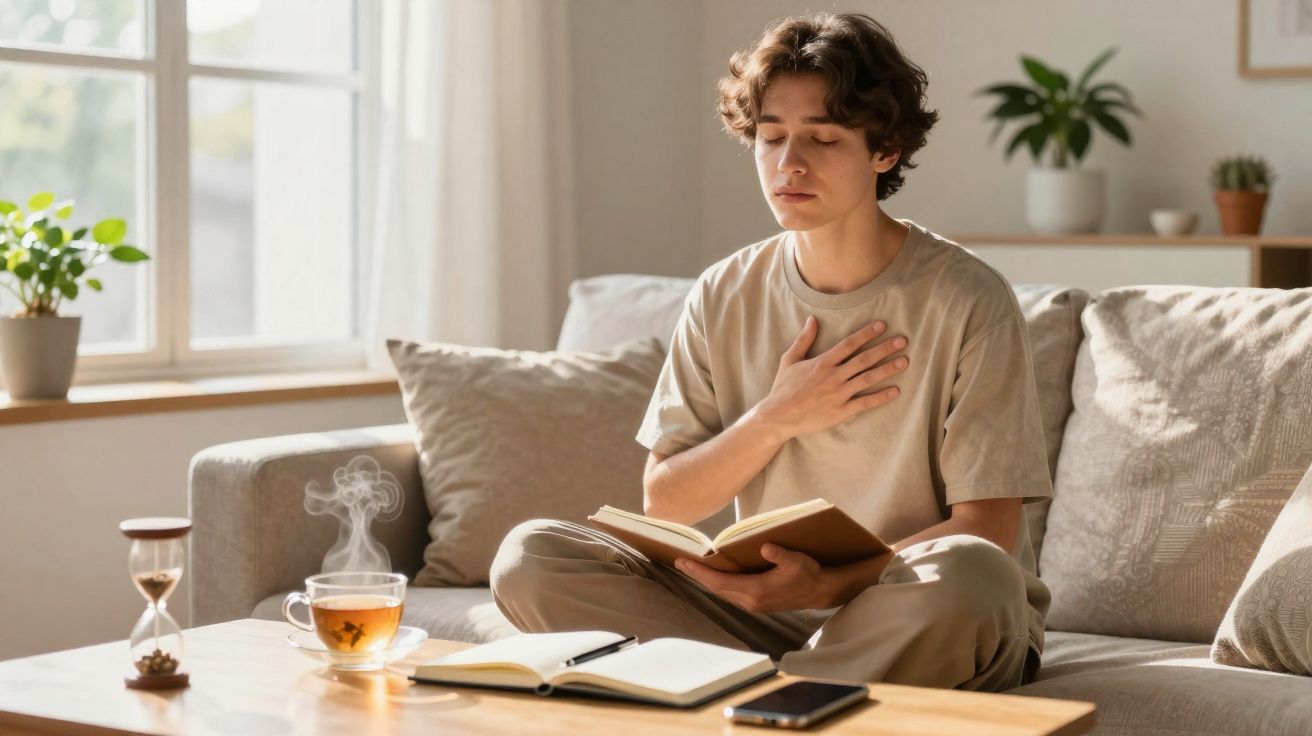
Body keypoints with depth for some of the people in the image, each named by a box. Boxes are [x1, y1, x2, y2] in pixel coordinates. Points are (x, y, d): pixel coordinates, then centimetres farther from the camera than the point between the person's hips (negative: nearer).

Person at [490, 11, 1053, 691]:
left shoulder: (965, 302, -8)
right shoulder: (724, 298, 5)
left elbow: (986, 530, -13)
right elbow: (662, 504, 5)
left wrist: (829, 584, -28)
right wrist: (778, 417, -11)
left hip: (915, 624, -3)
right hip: (767, 609, 3)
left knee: (968, 573, -39)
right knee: (529, 556, -14)